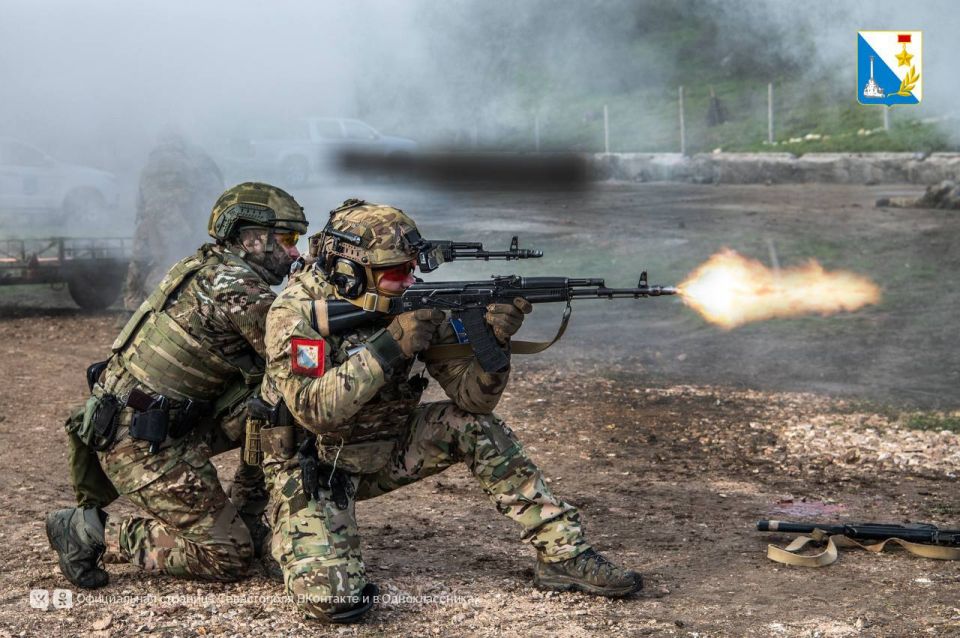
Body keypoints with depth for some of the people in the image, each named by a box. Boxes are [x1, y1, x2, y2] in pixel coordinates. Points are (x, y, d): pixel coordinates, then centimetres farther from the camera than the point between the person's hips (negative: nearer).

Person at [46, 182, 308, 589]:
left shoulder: (211, 269, 11)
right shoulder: (236, 285, -18)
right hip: (144, 445, -10)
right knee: (227, 557, -7)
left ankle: (242, 520, 15)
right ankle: (94, 532, -3)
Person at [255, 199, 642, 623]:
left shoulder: (415, 304, -9)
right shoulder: (296, 313, -23)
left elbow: (472, 397, -12)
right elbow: (316, 409, -36)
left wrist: (494, 339, -32)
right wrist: (391, 344, -37)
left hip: (383, 453, 5)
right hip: (311, 471, -5)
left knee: (475, 427, -13)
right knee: (333, 599, -24)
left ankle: (563, 555, -4)